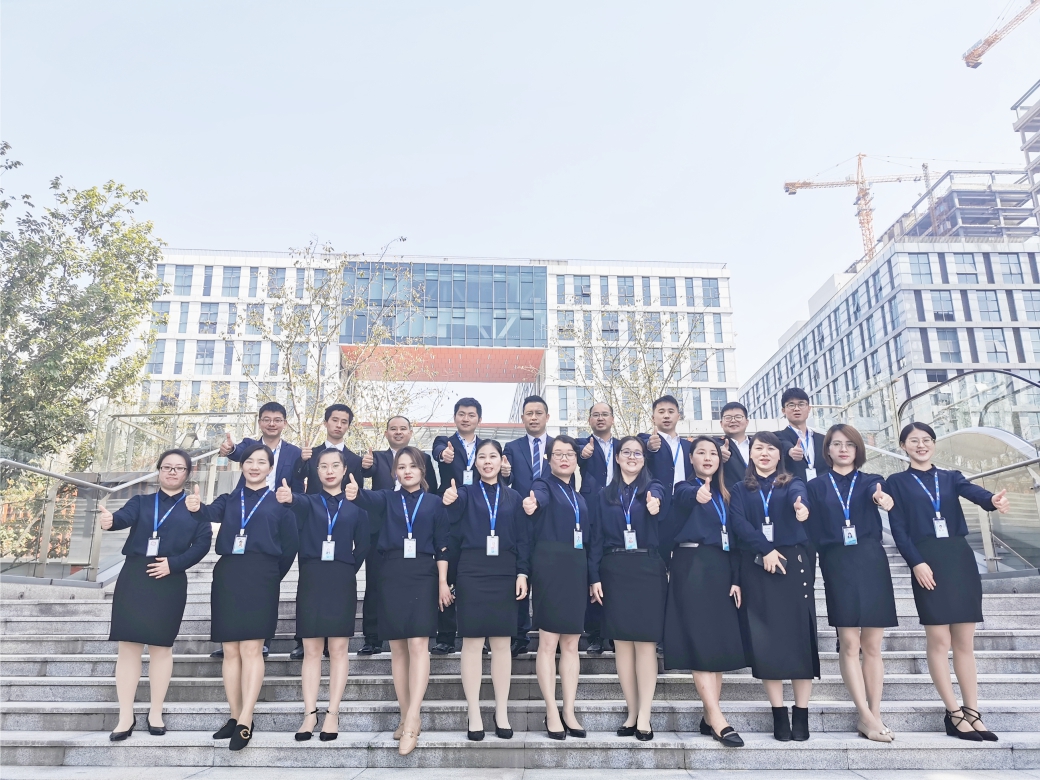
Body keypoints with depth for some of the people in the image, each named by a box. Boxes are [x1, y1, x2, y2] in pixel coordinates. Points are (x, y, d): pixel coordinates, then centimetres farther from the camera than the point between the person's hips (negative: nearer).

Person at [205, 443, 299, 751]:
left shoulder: (278, 502, 8)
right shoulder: (228, 500, 16)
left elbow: (290, 546, 7)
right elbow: (209, 514, -5)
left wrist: (273, 576, 6)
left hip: (259, 578, -3)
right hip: (227, 576, 3)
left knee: (251, 648, -9)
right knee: (230, 650, 4)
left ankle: (245, 721, -9)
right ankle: (235, 716, 12)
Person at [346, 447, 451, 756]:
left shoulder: (434, 502, 6)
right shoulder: (387, 499, 8)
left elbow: (442, 545, 4)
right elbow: (370, 500, -16)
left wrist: (443, 582, -4)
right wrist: (355, 493, -40)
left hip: (423, 577, -2)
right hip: (392, 576, 2)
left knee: (418, 645, -11)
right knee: (397, 648, 6)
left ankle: (412, 720, -10)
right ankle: (407, 717, 16)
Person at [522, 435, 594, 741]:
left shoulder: (579, 495, 17)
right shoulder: (544, 484, -1)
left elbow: (589, 534, 19)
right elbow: (539, 497, -26)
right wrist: (533, 504, -48)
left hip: (576, 568, 6)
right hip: (550, 566, -6)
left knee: (571, 643, 8)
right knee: (548, 641, -2)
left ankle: (569, 712, 15)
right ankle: (551, 713, 6)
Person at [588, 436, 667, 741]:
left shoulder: (654, 488, 5)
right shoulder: (604, 495, 11)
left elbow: (659, 499, -20)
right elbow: (597, 538, 7)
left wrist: (655, 506, -44)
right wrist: (595, 577, -1)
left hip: (647, 571, -2)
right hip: (614, 572, 2)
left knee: (645, 641, -2)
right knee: (622, 642, 5)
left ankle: (644, 716, 5)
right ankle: (632, 713, 15)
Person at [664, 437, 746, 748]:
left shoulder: (723, 495, 17)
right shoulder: (684, 488, 0)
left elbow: (732, 539, 15)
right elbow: (686, 497, -27)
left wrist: (735, 579, 5)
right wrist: (698, 495, -51)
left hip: (720, 570, 6)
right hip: (692, 568, -6)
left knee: (720, 644, 5)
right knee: (701, 642, -10)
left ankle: (709, 718, 13)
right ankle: (718, 719, -10)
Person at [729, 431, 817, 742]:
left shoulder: (792, 484, 10)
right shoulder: (741, 490, 13)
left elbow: (799, 495, -15)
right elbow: (738, 521, -3)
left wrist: (800, 506, -40)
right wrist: (765, 549, -17)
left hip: (793, 564, -1)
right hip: (756, 568, 1)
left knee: (799, 635, -4)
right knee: (765, 639, -1)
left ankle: (801, 715, 5)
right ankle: (779, 714, 8)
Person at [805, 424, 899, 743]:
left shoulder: (871, 481, 10)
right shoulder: (816, 486, 9)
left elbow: (879, 494, -15)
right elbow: (813, 532, 5)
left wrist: (884, 499, -38)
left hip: (871, 564, 1)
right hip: (838, 566, -1)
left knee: (872, 645, 4)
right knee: (849, 644, -5)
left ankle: (874, 715, 11)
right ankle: (867, 717, 2)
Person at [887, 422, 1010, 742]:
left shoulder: (950, 478, 14)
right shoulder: (897, 482, 5)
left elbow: (973, 491, -9)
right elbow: (898, 529, -3)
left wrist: (993, 500, -32)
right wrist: (916, 563, -16)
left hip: (961, 559, 4)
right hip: (927, 562, -3)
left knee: (965, 642, 7)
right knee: (939, 640, -3)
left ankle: (972, 712, 13)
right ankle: (954, 714, 6)